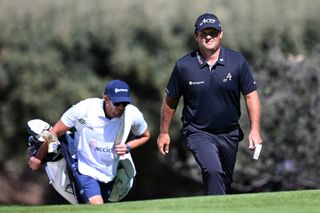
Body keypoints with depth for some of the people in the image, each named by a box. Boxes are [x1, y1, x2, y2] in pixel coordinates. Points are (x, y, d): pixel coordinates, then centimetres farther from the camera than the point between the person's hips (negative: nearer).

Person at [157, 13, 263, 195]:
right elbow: (170, 101, 3)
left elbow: (251, 95, -2)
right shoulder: (184, 66, -10)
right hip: (198, 133, -3)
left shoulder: (237, 62, -7)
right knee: (213, 171, -27)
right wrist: (164, 133, 9)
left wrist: (255, 130, -11)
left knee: (225, 181, 15)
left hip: (229, 134, 3)